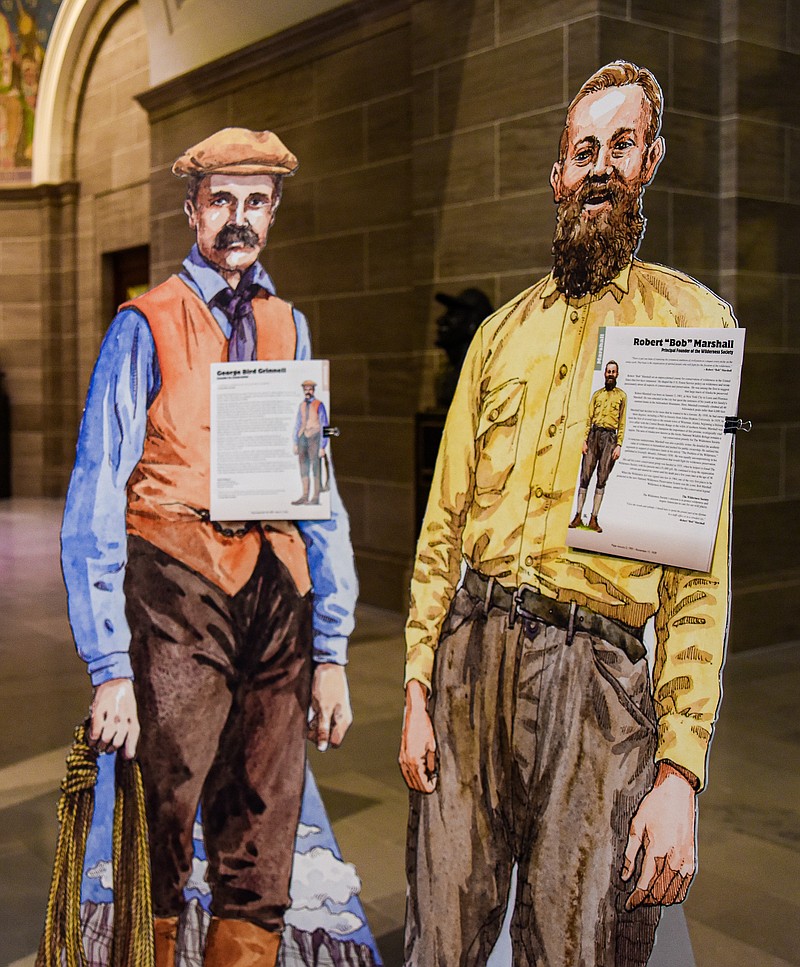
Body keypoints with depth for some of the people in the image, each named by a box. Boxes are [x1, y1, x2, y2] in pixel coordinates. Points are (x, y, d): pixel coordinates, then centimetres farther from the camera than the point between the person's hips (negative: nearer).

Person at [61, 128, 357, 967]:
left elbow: (318, 493, 13)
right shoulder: (145, 328, 0)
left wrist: (331, 651, 8)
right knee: (159, 849, 2)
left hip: (277, 591, 4)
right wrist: (109, 666, -11)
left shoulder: (289, 328, 13)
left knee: (260, 870, 9)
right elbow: (93, 507, -5)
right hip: (178, 592, -4)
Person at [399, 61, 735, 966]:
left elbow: (703, 563, -4)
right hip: (469, 652, 4)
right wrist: (417, 685, 4)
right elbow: (445, 515, 13)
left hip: (595, 669, -3)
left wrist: (681, 770, -10)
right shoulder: (502, 332, 15)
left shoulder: (692, 321, 1)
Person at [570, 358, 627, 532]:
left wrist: (619, 445, -5)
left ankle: (593, 519, -3)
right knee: (585, 475, -4)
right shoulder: (597, 394, 16)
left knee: (602, 479, -3)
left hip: (610, 437, -2)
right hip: (594, 435, 2)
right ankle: (578, 516, -4)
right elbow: (589, 418, 11)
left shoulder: (621, 396, 10)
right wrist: (585, 440, 0)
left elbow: (622, 422, 4)